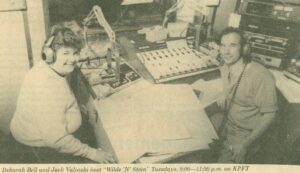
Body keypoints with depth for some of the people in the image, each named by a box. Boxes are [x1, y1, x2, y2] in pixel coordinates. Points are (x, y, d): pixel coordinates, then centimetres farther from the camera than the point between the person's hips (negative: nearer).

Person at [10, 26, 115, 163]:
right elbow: (56, 139, -32)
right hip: (39, 144, -9)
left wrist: (86, 110, 5)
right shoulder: (47, 88, -33)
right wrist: (92, 153, -24)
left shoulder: (45, 68, -5)